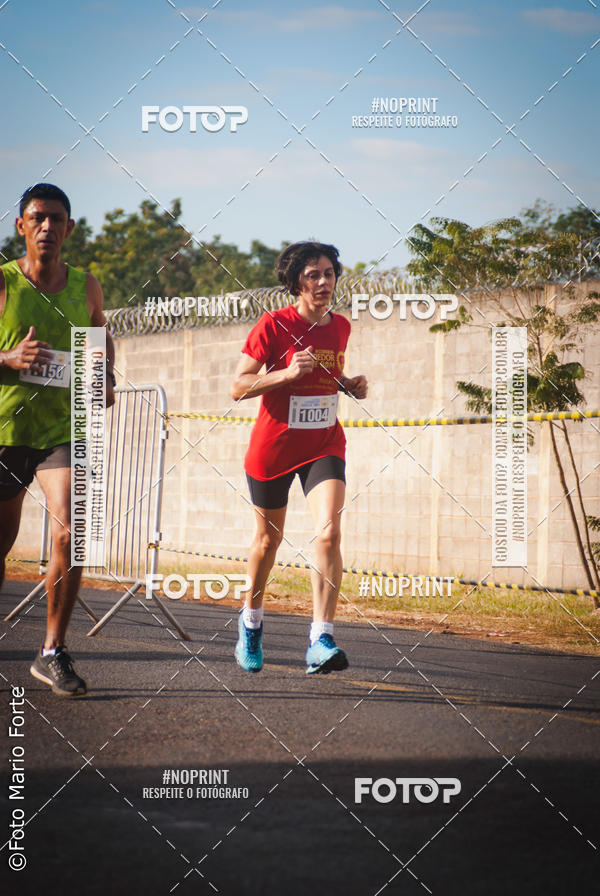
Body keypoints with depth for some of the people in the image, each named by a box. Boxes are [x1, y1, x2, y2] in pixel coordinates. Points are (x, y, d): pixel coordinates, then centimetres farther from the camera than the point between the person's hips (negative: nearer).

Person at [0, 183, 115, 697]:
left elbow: (102, 335, 25)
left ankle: (53, 654, -7)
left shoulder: (85, 286, 5)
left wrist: (106, 378, 8)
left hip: (65, 428, 1)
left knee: (71, 531, -19)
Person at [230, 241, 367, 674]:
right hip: (274, 445, -2)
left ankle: (321, 642, -23)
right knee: (269, 539, 13)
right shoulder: (274, 325, -11)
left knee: (329, 532, -20)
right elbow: (238, 386, -13)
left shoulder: (340, 327, 5)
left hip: (325, 445, 2)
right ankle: (251, 620, 40)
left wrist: (352, 385, 1)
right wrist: (287, 373, -26)